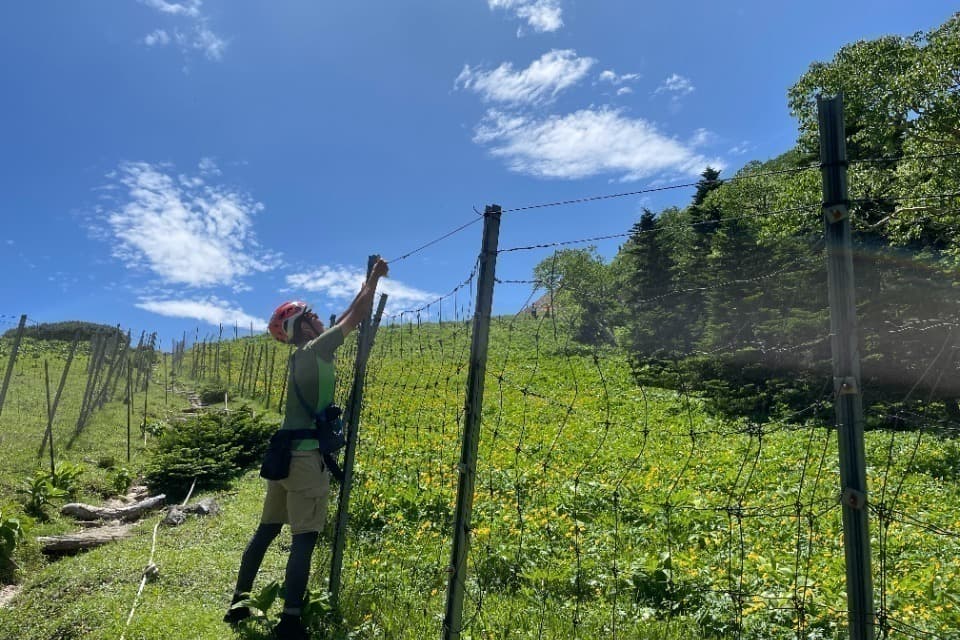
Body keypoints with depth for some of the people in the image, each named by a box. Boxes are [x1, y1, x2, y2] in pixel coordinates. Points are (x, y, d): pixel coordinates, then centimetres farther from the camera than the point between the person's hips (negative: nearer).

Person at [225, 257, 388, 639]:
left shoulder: (301, 354, 15)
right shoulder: (316, 350, -9)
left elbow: (343, 320, 24)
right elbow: (355, 318, -6)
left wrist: (366, 285, 26)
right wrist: (374, 280, 7)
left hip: (284, 453, 9)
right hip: (306, 456, -9)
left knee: (266, 531, 16)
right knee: (304, 539, -6)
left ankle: (237, 603, 25)